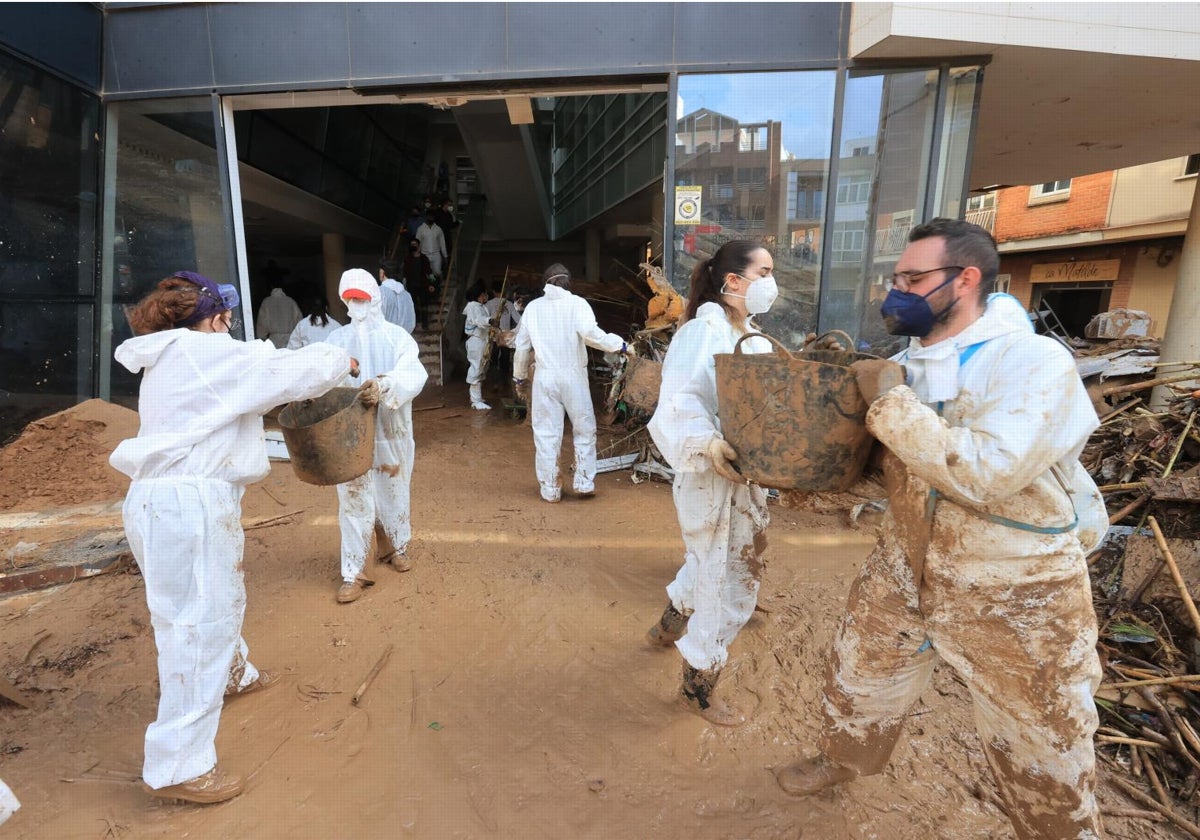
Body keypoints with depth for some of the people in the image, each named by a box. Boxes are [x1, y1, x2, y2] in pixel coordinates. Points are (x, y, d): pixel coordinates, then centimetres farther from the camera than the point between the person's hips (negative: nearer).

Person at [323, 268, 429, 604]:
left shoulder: (396, 336, -4)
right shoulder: (337, 339, 5)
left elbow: (415, 374, -19)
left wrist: (384, 384, -37)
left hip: (390, 430, -1)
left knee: (392, 492, 15)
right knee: (354, 499, 2)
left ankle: (396, 546, 40)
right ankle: (353, 573, 11)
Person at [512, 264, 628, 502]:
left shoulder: (533, 307, 9)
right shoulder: (576, 303, -1)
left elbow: (522, 346, 12)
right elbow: (590, 333, -18)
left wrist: (519, 378, 22)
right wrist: (619, 345, -7)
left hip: (545, 377, 2)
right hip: (573, 375, -2)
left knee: (547, 435, 7)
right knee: (585, 430, 13)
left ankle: (550, 489, 13)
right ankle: (584, 483, 13)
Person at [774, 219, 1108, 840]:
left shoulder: (1036, 363, -20)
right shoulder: (905, 365, -1)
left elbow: (984, 473, -32)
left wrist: (890, 401, -25)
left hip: (1014, 594, -5)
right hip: (903, 570, 6)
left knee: (1039, 753, 14)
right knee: (858, 675, 22)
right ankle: (842, 760, 49)